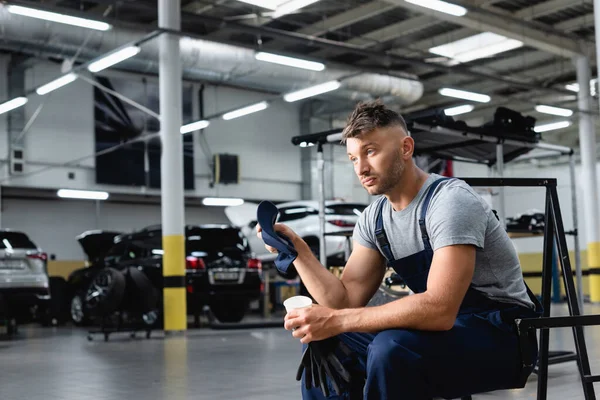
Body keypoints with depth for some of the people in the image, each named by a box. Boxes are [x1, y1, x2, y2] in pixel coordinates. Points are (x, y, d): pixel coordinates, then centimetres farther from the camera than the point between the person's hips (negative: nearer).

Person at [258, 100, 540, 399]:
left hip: (502, 335, -8)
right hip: (446, 326, 8)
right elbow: (346, 299, 1)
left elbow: (439, 309, -34)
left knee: (391, 348, -35)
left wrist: (338, 320, -36)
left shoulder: (450, 201, -22)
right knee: (321, 343, -1)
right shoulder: (373, 219, 3)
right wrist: (296, 249, -11)